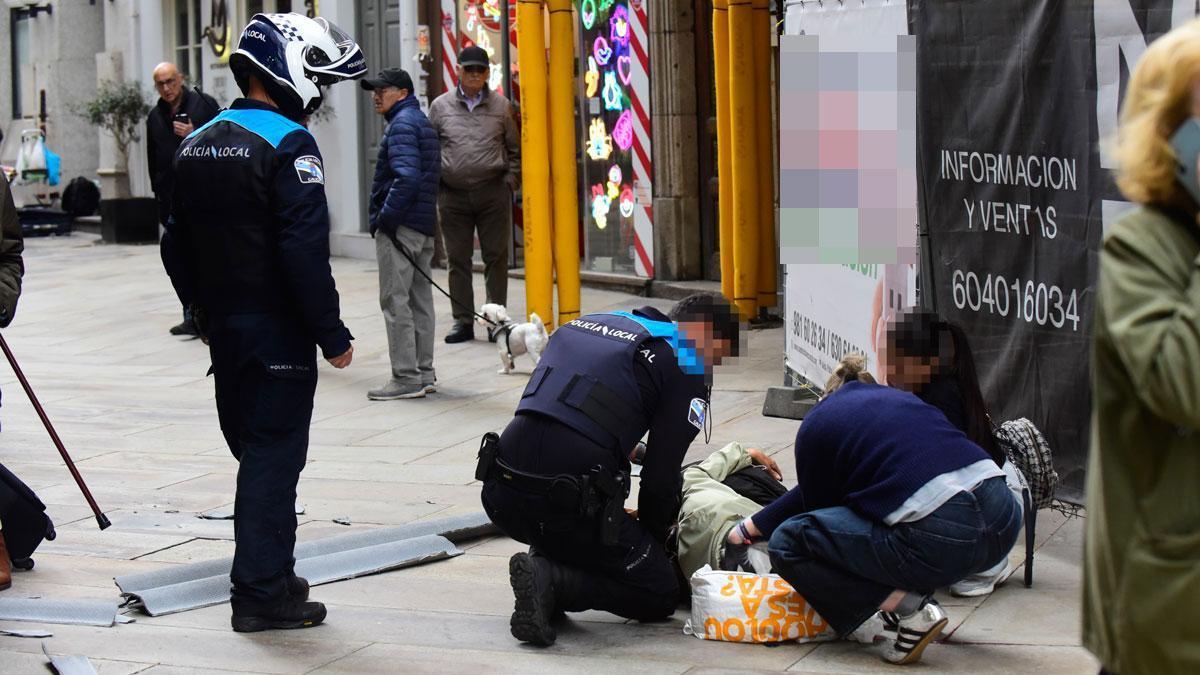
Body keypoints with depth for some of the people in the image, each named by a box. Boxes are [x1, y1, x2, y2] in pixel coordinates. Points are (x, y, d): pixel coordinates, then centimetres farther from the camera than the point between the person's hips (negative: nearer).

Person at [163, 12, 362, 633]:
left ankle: (269, 574, 29)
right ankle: (262, 593, -1)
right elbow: (305, 250, -22)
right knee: (274, 454, -3)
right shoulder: (287, 144, -15)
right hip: (278, 330, -8)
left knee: (254, 448, 19)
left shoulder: (196, 144, 11)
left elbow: (179, 242, 18)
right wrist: (332, 334, -17)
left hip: (224, 327, 8)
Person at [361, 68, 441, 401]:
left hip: (401, 225, -10)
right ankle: (423, 373, 17)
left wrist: (385, 218, -19)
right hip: (424, 225, 10)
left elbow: (406, 177, -24)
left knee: (395, 301, -8)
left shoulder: (402, 124, -11)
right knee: (419, 300, 13)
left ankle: (406, 378, -8)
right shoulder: (422, 121, 20)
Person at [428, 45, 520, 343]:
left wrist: (509, 182, 1)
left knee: (496, 257, 1)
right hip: (453, 194, 1)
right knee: (458, 260, 4)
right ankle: (463, 321, 11)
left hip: (493, 192, -1)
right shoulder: (440, 106, 6)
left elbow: (514, 149, 11)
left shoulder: (500, 106, 6)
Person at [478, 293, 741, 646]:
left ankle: (545, 566, 10)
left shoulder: (584, 324, 22)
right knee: (660, 596, 12)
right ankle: (551, 579, -10)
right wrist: (654, 538, 18)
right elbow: (660, 477, -2)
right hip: (568, 506, -7)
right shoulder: (686, 368, 2)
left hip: (499, 495, 7)